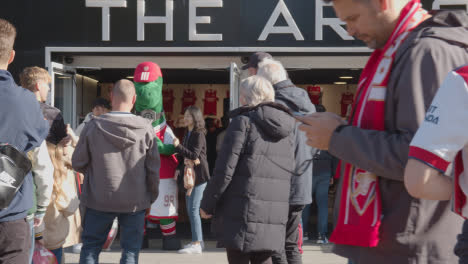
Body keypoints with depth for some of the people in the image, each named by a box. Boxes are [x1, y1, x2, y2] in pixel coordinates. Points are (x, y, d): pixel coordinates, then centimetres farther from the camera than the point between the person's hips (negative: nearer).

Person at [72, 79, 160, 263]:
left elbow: (78, 163, -3)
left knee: (90, 248, 15)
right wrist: (152, 196, 11)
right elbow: (153, 169, -3)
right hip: (136, 200, 0)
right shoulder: (145, 128, -10)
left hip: (99, 199, 0)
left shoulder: (94, 126, -10)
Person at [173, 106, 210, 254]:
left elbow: (194, 155, -20)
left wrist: (178, 146, -20)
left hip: (198, 176, -9)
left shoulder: (199, 135, -12)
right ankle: (198, 241, 20)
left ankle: (196, 245, -9)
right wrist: (179, 168, 7)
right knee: (190, 210, 12)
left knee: (193, 210, -11)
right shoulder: (188, 134, 16)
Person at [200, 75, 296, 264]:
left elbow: (225, 170, -10)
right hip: (274, 216, 6)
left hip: (243, 214, -6)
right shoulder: (287, 127, 13)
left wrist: (207, 204, -2)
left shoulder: (243, 122, -7)